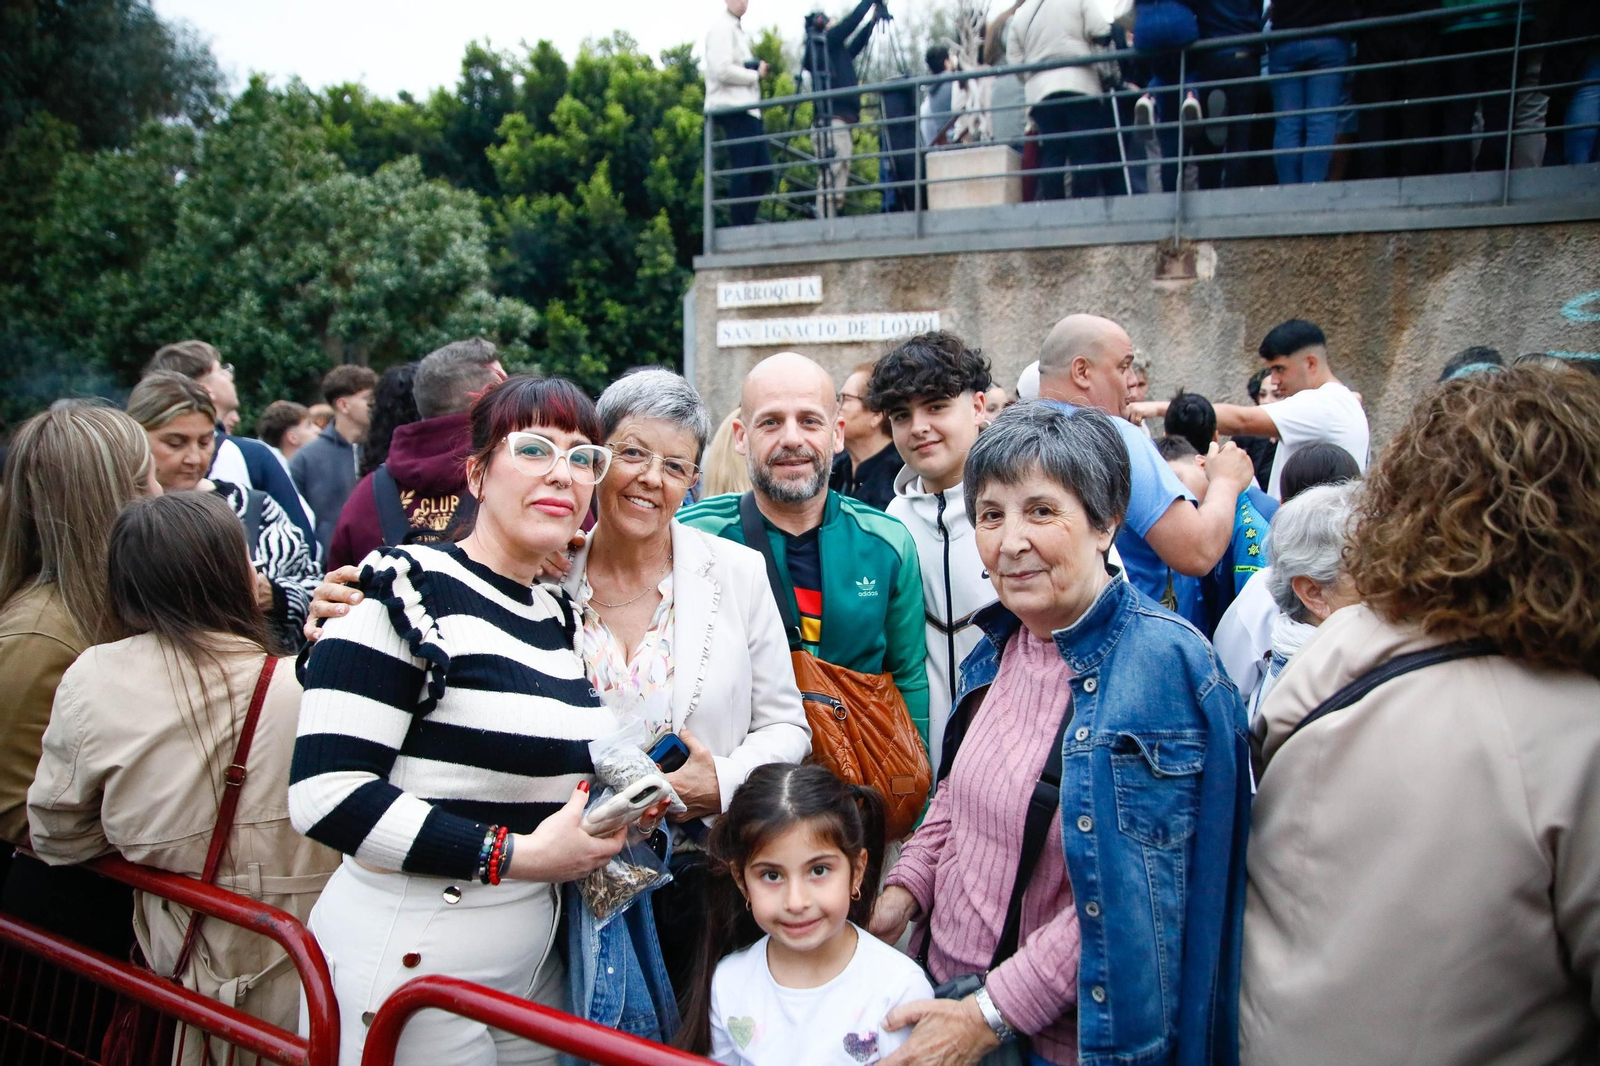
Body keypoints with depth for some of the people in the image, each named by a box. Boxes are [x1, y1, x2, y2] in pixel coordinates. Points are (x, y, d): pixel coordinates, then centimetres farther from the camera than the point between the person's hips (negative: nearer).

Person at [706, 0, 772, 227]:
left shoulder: (736, 29, 23)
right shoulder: (722, 28, -6)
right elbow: (722, 70, -17)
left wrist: (756, 69, 6)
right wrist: (756, 74, -8)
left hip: (746, 110, 10)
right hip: (733, 110, -10)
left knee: (763, 172, 5)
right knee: (742, 172, -12)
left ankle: (746, 225, 8)